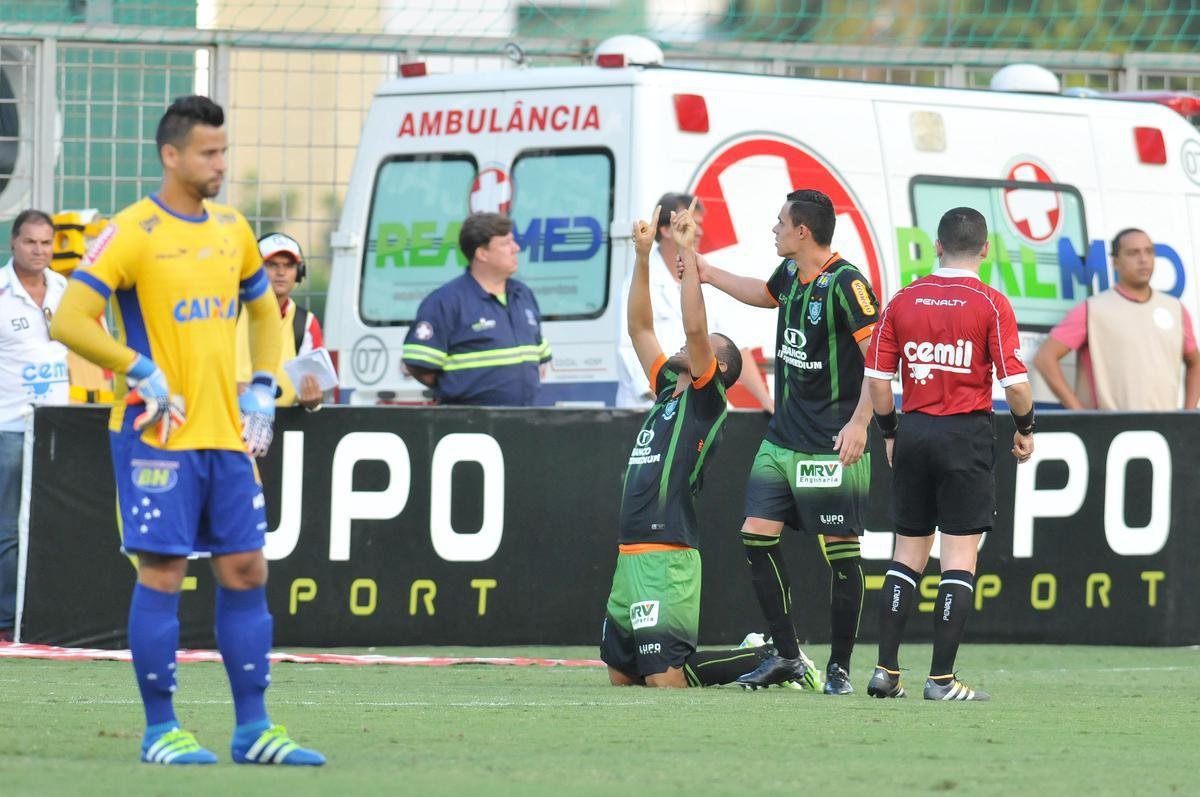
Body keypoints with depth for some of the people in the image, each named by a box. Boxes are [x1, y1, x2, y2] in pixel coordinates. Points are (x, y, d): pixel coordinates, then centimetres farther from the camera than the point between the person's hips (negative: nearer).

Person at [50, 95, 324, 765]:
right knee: (162, 573, -4)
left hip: (228, 433, 6)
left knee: (246, 571, 5)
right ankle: (161, 731, 3)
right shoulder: (133, 233, -9)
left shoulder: (232, 229, 11)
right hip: (159, 433, -6)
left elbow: (265, 310, 25)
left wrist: (263, 388, 12)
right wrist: (142, 372, -16)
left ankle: (254, 729, 10)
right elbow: (71, 321, -14)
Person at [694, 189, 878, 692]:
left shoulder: (845, 284, -16)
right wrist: (707, 274, 37)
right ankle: (786, 656, 13)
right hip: (783, 438, 9)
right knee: (757, 536, 4)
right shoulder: (791, 274, 9)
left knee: (840, 551, -2)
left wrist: (860, 422, -25)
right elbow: (765, 294, 35)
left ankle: (839, 668, 5)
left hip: (831, 447, -9)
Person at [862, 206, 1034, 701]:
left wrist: (890, 433, 17)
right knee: (959, 558, 0)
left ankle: (886, 671, 8)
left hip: (913, 433, 4)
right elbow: (1015, 382, -10)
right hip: (967, 436, -4)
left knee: (908, 554, 12)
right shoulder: (991, 304, -7)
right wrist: (1025, 429, 8)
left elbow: (876, 378, 4)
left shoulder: (903, 301, 4)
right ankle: (942, 679, -4)